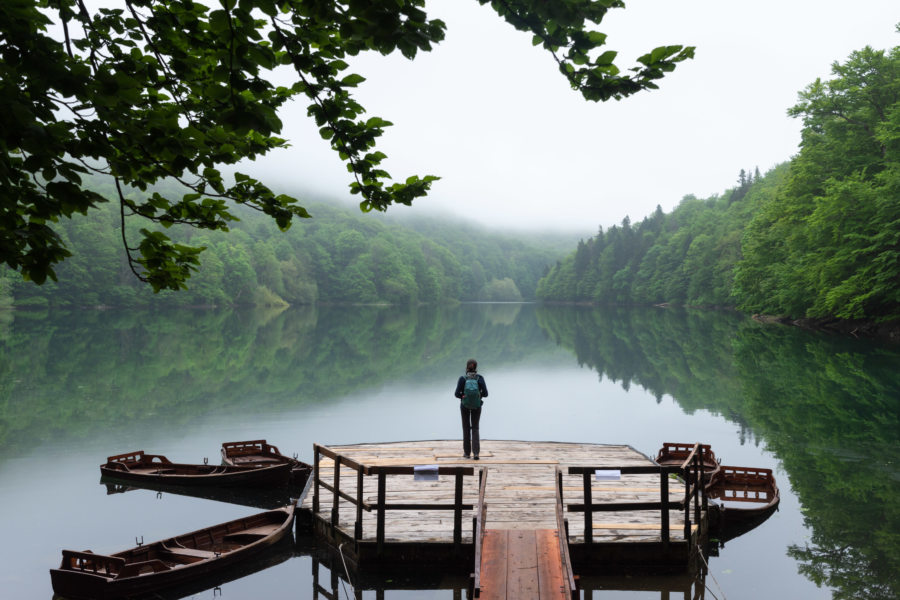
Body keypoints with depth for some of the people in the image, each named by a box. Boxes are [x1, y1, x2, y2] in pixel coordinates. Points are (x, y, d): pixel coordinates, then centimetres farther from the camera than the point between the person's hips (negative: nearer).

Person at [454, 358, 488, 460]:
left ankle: (467, 452, 21)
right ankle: (476, 452, -8)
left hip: (465, 405, 0)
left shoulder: (462, 379, -14)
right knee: (475, 428, 10)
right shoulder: (480, 378, -12)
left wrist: (463, 396, 5)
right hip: (477, 406, 1)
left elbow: (457, 394, -16)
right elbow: (485, 393, -14)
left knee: (466, 428, 16)